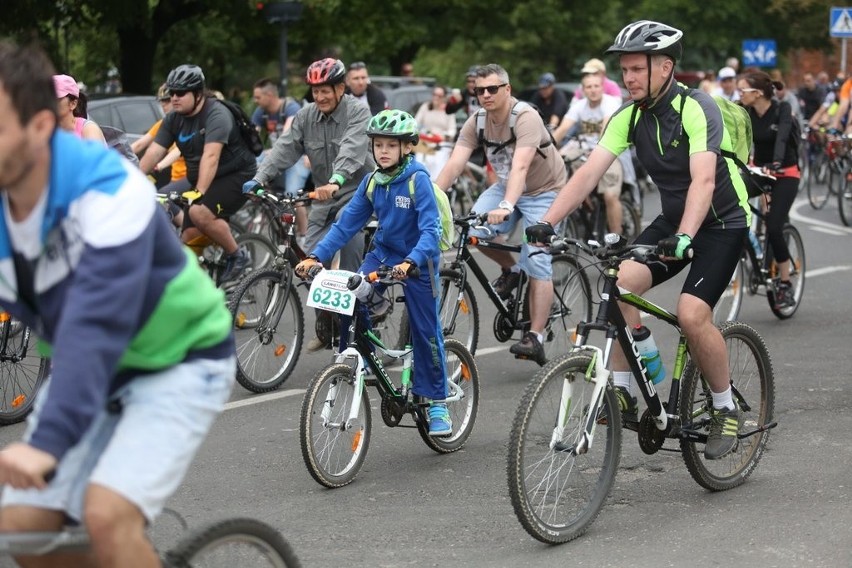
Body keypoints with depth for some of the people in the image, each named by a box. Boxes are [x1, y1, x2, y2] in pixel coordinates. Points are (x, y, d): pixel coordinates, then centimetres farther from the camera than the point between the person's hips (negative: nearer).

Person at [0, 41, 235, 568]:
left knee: (107, 513, -25)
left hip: (178, 362, -6)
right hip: (87, 369, 6)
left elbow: (97, 324, -41)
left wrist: (47, 442, -52)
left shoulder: (107, 190, -30)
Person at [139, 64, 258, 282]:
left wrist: (199, 192, -44)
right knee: (189, 239, -3)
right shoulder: (173, 119, 1)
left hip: (236, 175, -8)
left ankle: (236, 255, -11)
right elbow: (154, 153, -6)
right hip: (199, 181, 8)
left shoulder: (216, 115, -21)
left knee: (200, 212, -31)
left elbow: (210, 156, -33)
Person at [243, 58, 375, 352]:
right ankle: (326, 329, 14)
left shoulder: (357, 112, -12)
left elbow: (352, 149, -30)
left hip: (355, 192, -5)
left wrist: (336, 181, -47)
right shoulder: (306, 116, 3)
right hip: (323, 198, 5)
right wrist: (259, 179, -23)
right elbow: (285, 148, -7)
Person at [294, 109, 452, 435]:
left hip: (418, 261, -5)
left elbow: (430, 229, -27)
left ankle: (436, 402, 13)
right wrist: (316, 256, -13)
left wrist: (411, 262, -43)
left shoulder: (418, 180, -19)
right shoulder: (371, 182, -3)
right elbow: (347, 224, -2)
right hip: (383, 254, 5)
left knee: (425, 332, 0)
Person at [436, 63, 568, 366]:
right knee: (474, 231, -20)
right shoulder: (477, 122, -11)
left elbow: (520, 167, -42)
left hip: (543, 191, -5)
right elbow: (454, 164, -20)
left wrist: (506, 207, -56)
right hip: (506, 187, 5)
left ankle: (535, 338, -11)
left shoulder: (526, 118, -29)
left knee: (537, 264, -15)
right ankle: (510, 269, 10)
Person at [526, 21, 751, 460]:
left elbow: (704, 180, -36)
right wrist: (546, 222, -26)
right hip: (673, 219, 6)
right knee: (621, 281, -19)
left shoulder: (697, 109, -23)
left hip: (723, 221, -6)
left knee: (692, 313, -22)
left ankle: (726, 410, -1)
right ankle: (622, 394, -10)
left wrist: (684, 238, -50)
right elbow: (589, 172, -13)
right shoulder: (628, 117, -5)